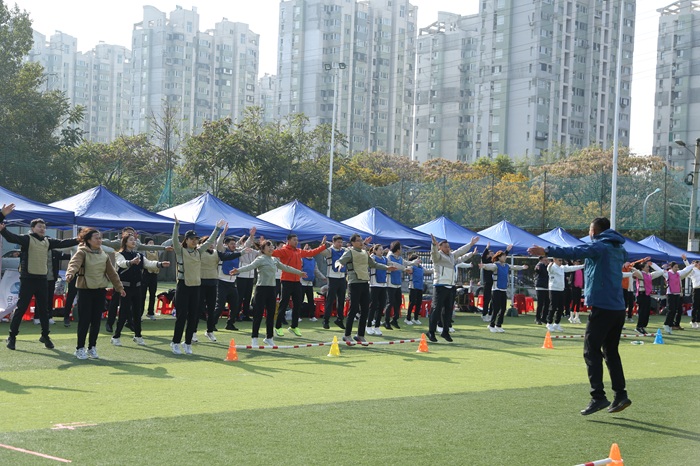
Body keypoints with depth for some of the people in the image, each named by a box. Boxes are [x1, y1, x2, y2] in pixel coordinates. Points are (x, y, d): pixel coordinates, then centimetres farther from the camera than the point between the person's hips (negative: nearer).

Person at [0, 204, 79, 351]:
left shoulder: (48, 241, 12)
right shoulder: (26, 239, -6)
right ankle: (12, 336, 7)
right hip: (28, 279, -5)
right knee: (21, 308, -2)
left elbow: (63, 243, 18)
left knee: (43, 309, 12)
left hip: (42, 280, 5)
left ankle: (45, 336, 24)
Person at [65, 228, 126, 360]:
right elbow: (74, 263, -28)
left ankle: (92, 347, 17)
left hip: (100, 290, 5)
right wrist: (70, 274, -49)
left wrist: (119, 287, 18)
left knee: (96, 320, 6)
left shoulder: (104, 255, 9)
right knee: (85, 320, -4)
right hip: (85, 290, -5)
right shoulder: (82, 253, -9)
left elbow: (112, 273, 16)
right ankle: (80, 348, 7)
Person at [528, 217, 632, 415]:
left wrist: (546, 251, -31)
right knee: (611, 351, 16)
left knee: (592, 351, -5)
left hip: (602, 307, -8)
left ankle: (598, 396, -12)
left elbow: (574, 252, -24)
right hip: (618, 308, 8)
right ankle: (620, 395, 13)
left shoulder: (598, 246, -6)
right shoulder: (618, 249, 18)